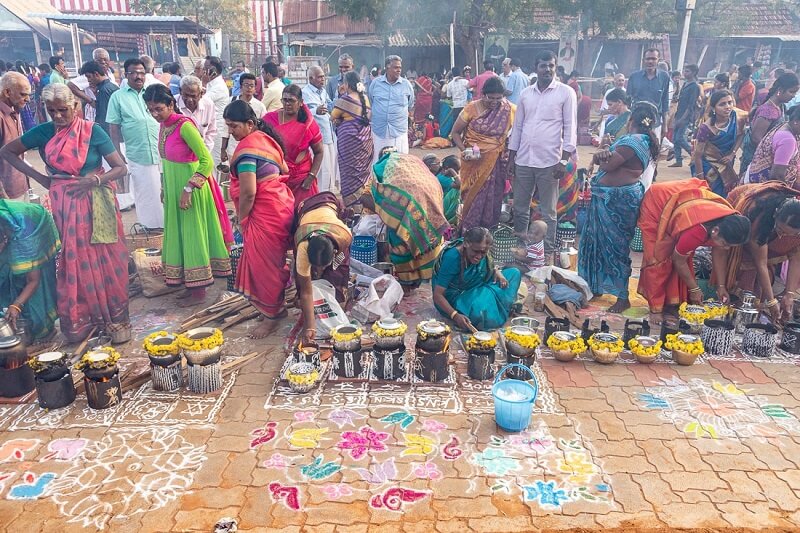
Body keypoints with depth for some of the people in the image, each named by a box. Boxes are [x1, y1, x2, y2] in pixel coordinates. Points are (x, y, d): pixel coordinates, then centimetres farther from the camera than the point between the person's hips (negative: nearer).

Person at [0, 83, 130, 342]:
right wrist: (39, 178, 2)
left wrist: (95, 180, -23)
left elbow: (121, 168, -8)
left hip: (97, 203, -2)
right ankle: (81, 319, 21)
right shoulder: (42, 132, -2)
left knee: (105, 260, 5)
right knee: (74, 262, 8)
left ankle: (113, 317, 19)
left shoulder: (93, 131, -9)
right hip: (65, 205, 2)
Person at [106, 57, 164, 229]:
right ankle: (149, 224, 18)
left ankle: (166, 222, 20)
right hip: (137, 155, -2)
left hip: (161, 152, 2)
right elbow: (114, 127, 1)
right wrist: (118, 154, -3)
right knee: (145, 192, 6)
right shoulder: (118, 97, 2)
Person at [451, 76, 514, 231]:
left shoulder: (509, 110, -4)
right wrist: (463, 150, -15)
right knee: (475, 194, 5)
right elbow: (455, 132, -1)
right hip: (474, 161, -1)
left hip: (496, 162, 2)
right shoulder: (472, 108, -8)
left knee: (493, 196, 8)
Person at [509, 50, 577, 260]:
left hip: (549, 162, -4)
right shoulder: (526, 94, 11)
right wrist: (511, 156, 12)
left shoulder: (566, 93, -1)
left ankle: (548, 252, 14)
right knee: (520, 207, 12)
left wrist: (564, 160, -11)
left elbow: (570, 127, -4)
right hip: (523, 160, 4)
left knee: (548, 211, 4)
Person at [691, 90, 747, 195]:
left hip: (725, 161, 5)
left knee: (723, 193, 14)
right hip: (706, 164, -5)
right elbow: (698, 154, -20)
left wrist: (732, 154, -6)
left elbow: (740, 134, 6)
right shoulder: (706, 128, -29)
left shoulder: (738, 118, -17)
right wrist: (700, 178, -16)